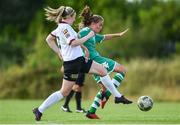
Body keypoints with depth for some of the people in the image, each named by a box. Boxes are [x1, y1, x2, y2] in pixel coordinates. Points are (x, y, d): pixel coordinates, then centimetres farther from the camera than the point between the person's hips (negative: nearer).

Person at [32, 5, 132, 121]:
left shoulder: (61, 27, 13)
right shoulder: (65, 27, -17)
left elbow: (48, 39, 21)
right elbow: (73, 43, -26)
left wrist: (59, 52, 20)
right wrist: (88, 36, -16)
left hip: (79, 60, 10)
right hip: (72, 62, -10)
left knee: (102, 70, 10)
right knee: (64, 92, -5)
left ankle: (118, 96, 18)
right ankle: (39, 110, 3)